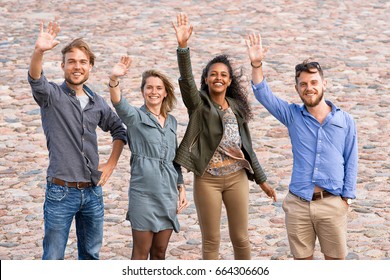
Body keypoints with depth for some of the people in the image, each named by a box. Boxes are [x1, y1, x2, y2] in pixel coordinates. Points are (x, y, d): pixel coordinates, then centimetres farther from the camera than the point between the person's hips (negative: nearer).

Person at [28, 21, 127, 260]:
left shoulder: (97, 103, 9)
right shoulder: (52, 95, -5)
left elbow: (119, 129, 24)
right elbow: (36, 80, -27)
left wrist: (111, 164, 10)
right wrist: (39, 51, -47)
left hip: (93, 191, 5)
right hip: (61, 192, -5)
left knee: (91, 255, 14)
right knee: (53, 258, -2)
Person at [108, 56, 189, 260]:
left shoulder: (171, 121, 15)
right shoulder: (136, 117, -2)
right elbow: (119, 104, -24)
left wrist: (181, 188, 14)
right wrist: (114, 80, -42)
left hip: (168, 192, 5)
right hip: (143, 191, -5)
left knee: (159, 252, 9)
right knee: (141, 252, -3)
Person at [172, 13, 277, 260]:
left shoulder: (237, 107, 10)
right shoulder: (199, 103, -1)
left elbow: (247, 146, 15)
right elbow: (186, 79, -20)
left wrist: (262, 180, 14)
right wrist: (183, 45, -35)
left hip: (236, 177, 3)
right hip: (207, 179, -3)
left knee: (241, 238, 8)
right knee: (211, 241, 4)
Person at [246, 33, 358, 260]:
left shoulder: (345, 121, 3)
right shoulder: (293, 116, 5)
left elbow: (351, 162, 6)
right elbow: (264, 95, -6)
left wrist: (347, 197, -1)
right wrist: (257, 65, -21)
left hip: (332, 203, -1)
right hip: (298, 203, 1)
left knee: (335, 258, 5)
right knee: (302, 258, 8)